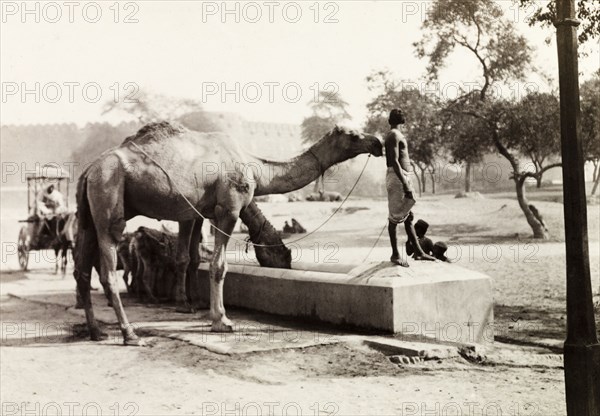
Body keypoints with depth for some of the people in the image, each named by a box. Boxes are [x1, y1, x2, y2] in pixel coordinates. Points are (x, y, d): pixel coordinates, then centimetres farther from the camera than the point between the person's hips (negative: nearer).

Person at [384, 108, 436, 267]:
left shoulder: (395, 135, 19)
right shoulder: (394, 135, -11)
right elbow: (395, 162, -19)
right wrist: (405, 185, -23)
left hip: (402, 177, 10)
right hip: (397, 177, -10)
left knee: (408, 217, 11)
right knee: (395, 217, -4)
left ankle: (418, 252, 16)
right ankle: (395, 255, 1)